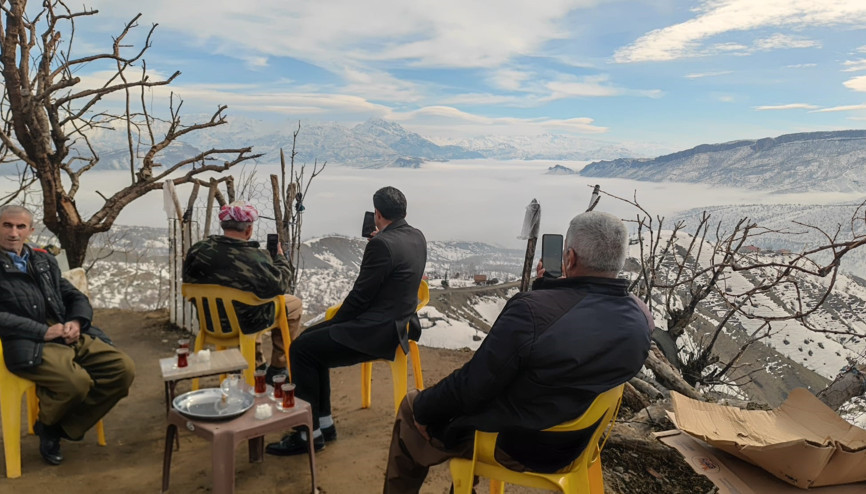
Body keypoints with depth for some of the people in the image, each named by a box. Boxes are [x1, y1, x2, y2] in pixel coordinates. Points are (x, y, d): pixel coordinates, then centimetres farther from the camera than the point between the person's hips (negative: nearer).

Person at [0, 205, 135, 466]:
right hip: (28, 346, -6)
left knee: (124, 368, -15)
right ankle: (47, 422, 5)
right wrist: (44, 332, -15)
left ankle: (62, 426, 2)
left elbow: (76, 298, 21)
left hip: (70, 336, 6)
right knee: (78, 382, -32)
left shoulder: (44, 260, 20)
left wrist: (77, 322, 0)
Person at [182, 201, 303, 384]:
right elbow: (281, 286, -17)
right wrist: (280, 258, 0)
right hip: (246, 323, -6)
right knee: (294, 303, 18)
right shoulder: (256, 258, -31)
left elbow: (188, 282, 1)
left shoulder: (196, 251, -15)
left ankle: (257, 366, 41)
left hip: (210, 320, 6)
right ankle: (277, 369, 24)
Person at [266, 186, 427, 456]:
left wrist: (335, 321, 0)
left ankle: (310, 432, 3)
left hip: (377, 332, -10)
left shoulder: (382, 244, -21)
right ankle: (323, 421, 21)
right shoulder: (417, 237, 7)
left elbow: (360, 295, -16)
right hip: (395, 323, 10)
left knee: (301, 349, -7)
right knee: (311, 338, 16)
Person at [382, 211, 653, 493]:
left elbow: (469, 387, -23)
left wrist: (423, 406, -6)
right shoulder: (641, 320, -12)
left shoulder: (531, 309, -33)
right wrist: (548, 287, 4)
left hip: (507, 442, -6)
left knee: (412, 408, 17)